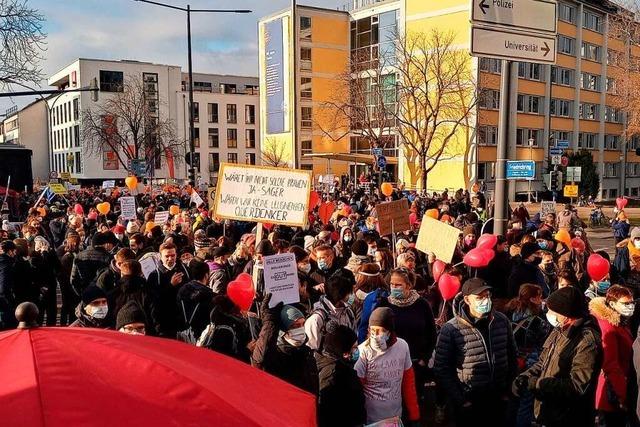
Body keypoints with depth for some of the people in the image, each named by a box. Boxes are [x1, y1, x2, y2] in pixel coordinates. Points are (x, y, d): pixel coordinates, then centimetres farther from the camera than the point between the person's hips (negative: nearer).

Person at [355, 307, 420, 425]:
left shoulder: (403, 346, -8)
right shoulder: (363, 351, -17)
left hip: (395, 415, 3)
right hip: (371, 417, -3)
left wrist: (413, 412, 7)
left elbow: (408, 381, 3)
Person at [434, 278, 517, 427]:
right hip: (468, 402, -3)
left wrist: (508, 390, 8)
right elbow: (441, 370, -11)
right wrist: (460, 400, -9)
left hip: (498, 399, 4)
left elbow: (511, 357, 10)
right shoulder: (451, 329, -15)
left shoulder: (502, 321, -2)